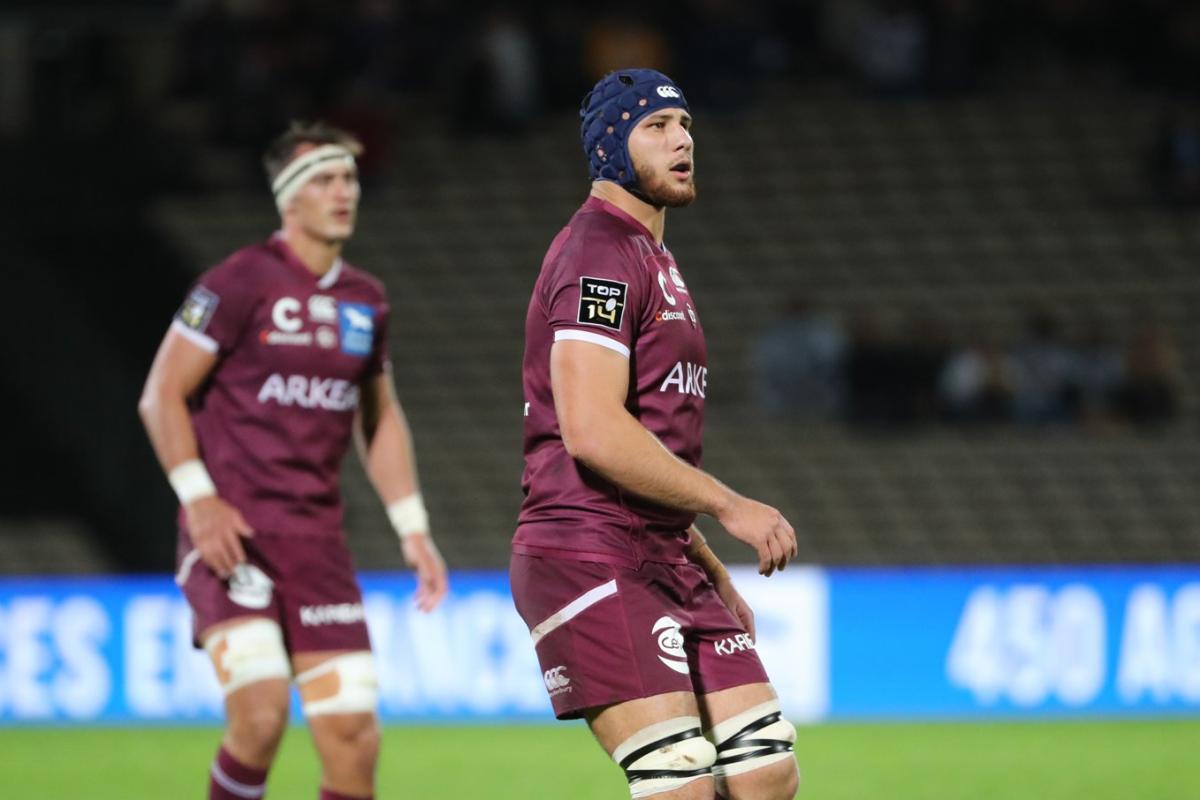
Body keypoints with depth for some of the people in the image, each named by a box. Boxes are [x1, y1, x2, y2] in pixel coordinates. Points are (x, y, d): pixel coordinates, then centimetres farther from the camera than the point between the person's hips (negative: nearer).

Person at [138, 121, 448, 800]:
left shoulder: (366, 301, 13)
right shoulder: (241, 281, -6)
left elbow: (380, 420, 25)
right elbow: (162, 395, -5)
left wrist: (413, 529, 17)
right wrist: (198, 499, -15)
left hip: (316, 535, 6)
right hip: (231, 531, -6)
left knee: (354, 737, -3)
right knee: (261, 712, -22)